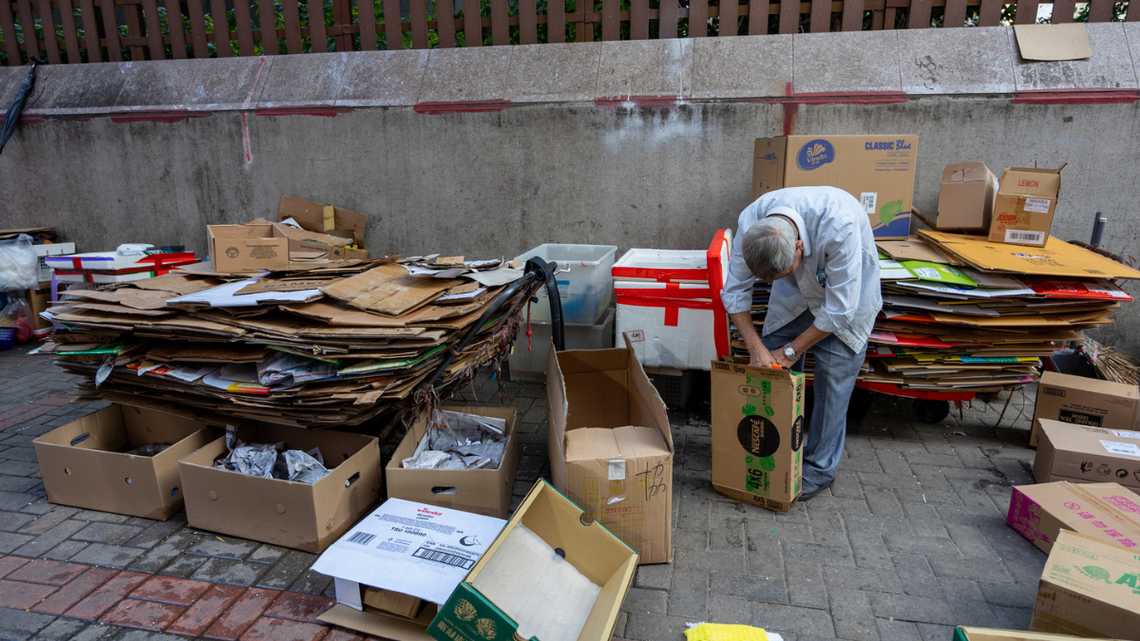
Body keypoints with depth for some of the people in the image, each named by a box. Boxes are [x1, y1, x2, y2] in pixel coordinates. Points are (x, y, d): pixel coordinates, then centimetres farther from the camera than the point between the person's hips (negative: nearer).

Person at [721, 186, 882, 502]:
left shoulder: (839, 226, -42)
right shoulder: (750, 222, -30)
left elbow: (839, 309, -32)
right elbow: (735, 291, -16)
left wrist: (790, 351, -23)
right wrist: (755, 347, -24)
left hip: (847, 291, -3)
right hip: (796, 292, 4)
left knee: (832, 374, -6)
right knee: (769, 367, 0)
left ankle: (820, 467, 10)